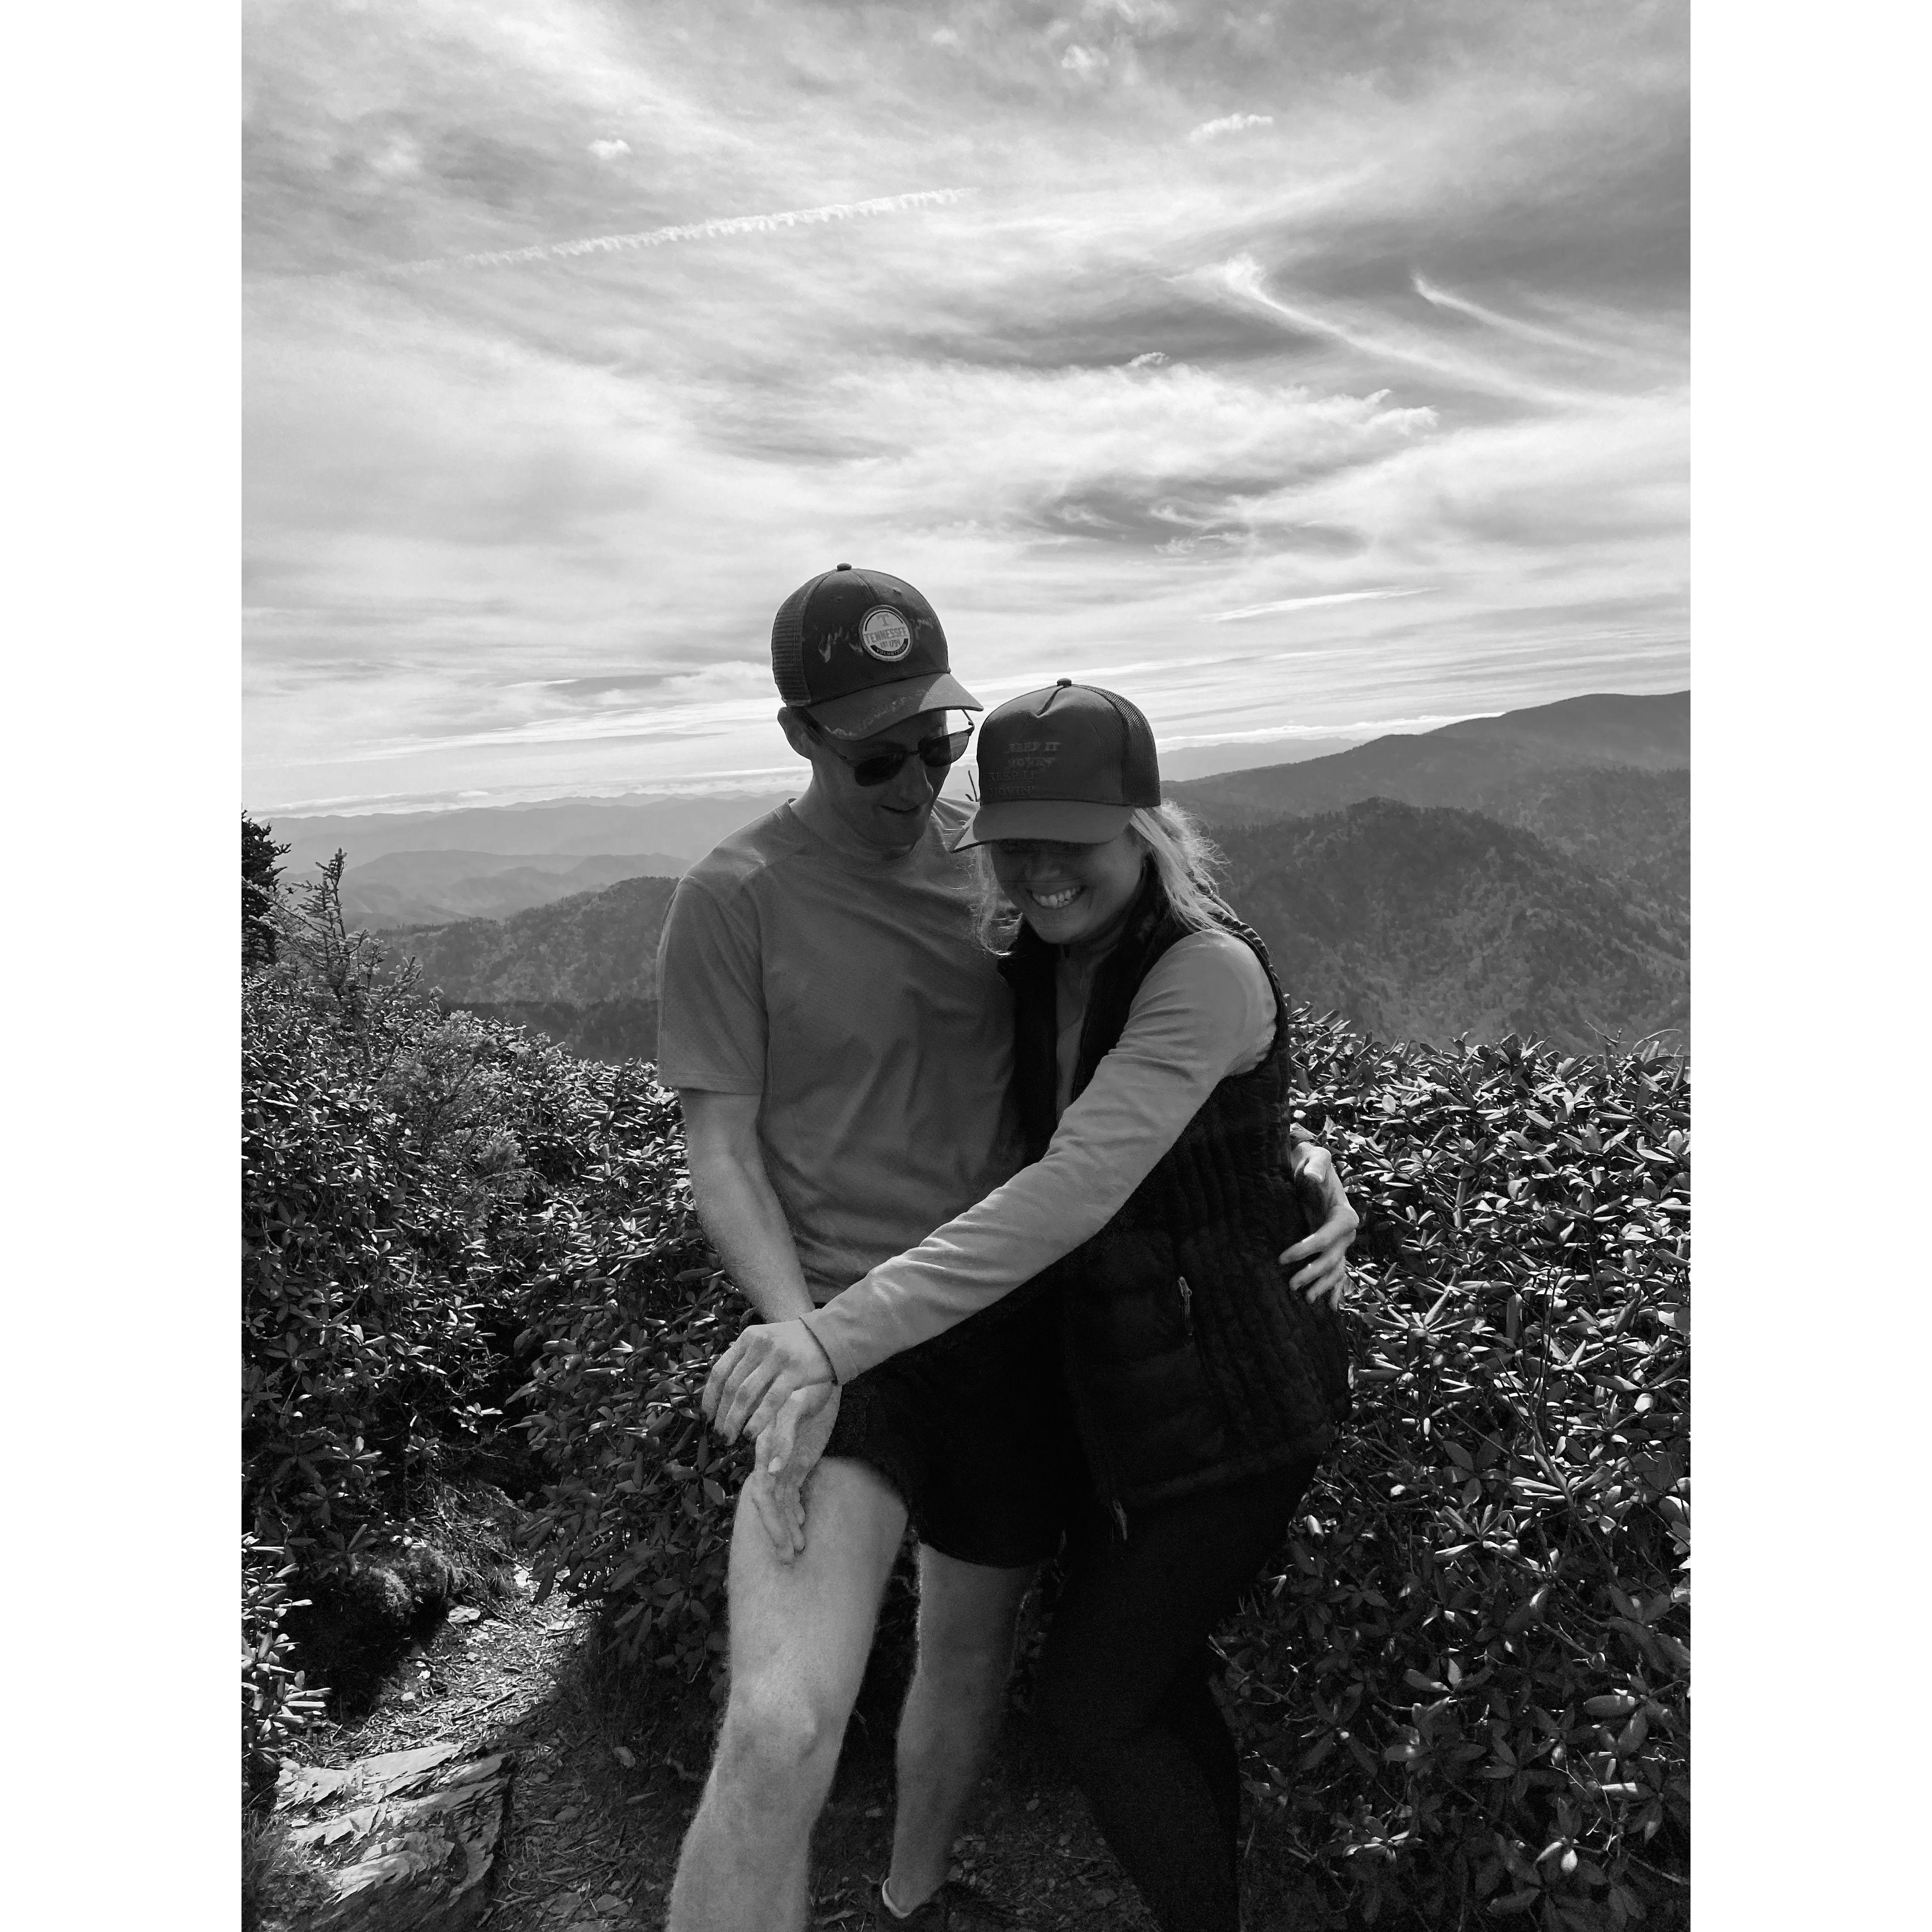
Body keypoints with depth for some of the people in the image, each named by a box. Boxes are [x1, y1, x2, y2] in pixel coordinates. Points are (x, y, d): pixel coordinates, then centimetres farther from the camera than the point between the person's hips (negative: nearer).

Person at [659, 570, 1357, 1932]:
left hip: (1016, 1332, 5)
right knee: (783, 1729, -23)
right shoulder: (734, 900, -10)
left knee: (975, 1650, 22)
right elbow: (721, 1156, -9)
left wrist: (1303, 1160, -7)